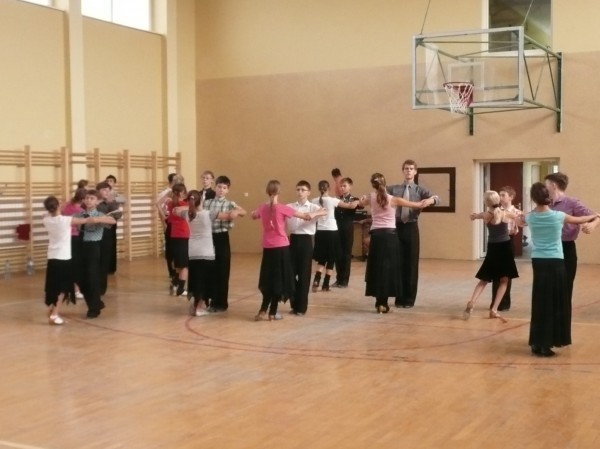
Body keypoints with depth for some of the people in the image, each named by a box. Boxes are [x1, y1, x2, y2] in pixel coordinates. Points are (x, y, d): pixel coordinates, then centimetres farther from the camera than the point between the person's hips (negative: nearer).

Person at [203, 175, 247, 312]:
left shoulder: (229, 204, -1)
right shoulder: (207, 203, 9)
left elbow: (243, 212, -18)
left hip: (222, 238, -3)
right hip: (209, 237, 3)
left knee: (222, 271, 2)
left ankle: (221, 303, 11)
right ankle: (211, 301, 20)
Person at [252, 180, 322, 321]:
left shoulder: (262, 208, 2)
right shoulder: (282, 208, -10)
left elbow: (253, 216, 27)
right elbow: (307, 216, -5)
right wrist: (318, 213, 13)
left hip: (267, 248, 4)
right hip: (281, 247, -4)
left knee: (269, 280, 16)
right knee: (279, 280, 5)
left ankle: (263, 311, 13)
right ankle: (273, 312, 8)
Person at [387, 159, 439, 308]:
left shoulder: (420, 190, 4)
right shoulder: (394, 189, 7)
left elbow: (437, 199, -8)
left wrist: (430, 200, -31)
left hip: (411, 228, 0)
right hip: (397, 227, 0)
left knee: (411, 263, 4)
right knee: (398, 263, 5)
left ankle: (409, 299, 14)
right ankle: (400, 298, 14)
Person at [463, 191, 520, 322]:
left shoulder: (485, 215, -5)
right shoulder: (506, 214, -7)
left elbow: (473, 216, 16)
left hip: (492, 249, 1)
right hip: (505, 248, -1)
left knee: (484, 280, 12)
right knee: (503, 281, 9)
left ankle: (471, 302, -10)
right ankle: (494, 309, -2)